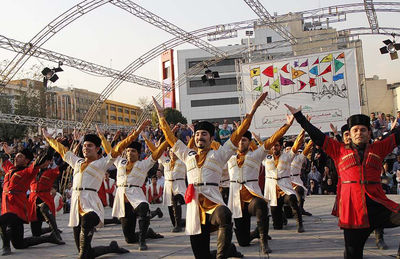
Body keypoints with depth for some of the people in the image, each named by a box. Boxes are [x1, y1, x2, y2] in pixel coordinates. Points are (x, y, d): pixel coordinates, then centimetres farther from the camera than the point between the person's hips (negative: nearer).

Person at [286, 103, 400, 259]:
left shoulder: (378, 149, 13)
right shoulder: (340, 150, 10)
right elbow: (317, 136, 9)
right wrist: (299, 116, 8)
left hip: (376, 203, 1)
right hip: (351, 204, -1)